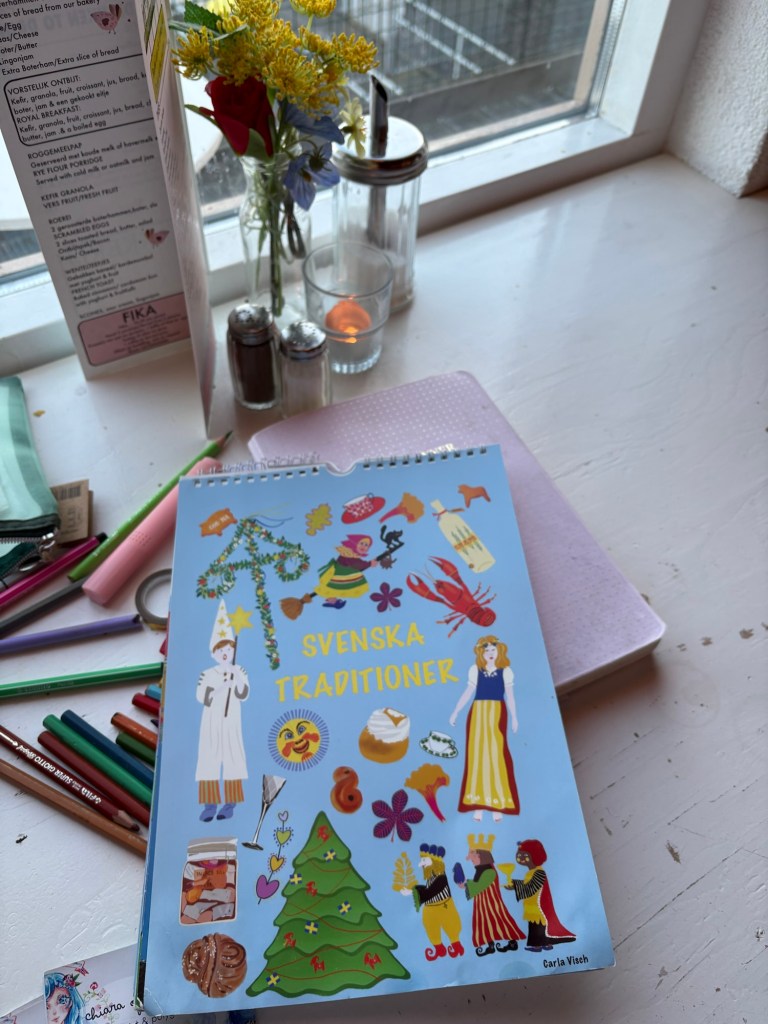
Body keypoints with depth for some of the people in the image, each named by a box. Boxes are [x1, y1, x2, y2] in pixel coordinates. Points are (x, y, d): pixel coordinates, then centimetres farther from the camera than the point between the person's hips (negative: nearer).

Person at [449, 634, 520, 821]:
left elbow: (509, 695, 3)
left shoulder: (505, 671, 1)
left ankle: (497, 805, 3)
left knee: (496, 755, -5)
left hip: (497, 714, -2)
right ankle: (478, 805, 8)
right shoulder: (476, 670, 4)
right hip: (478, 713, 2)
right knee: (477, 755, 2)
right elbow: (468, 692, 8)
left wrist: (514, 717, -1)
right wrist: (455, 712, 6)